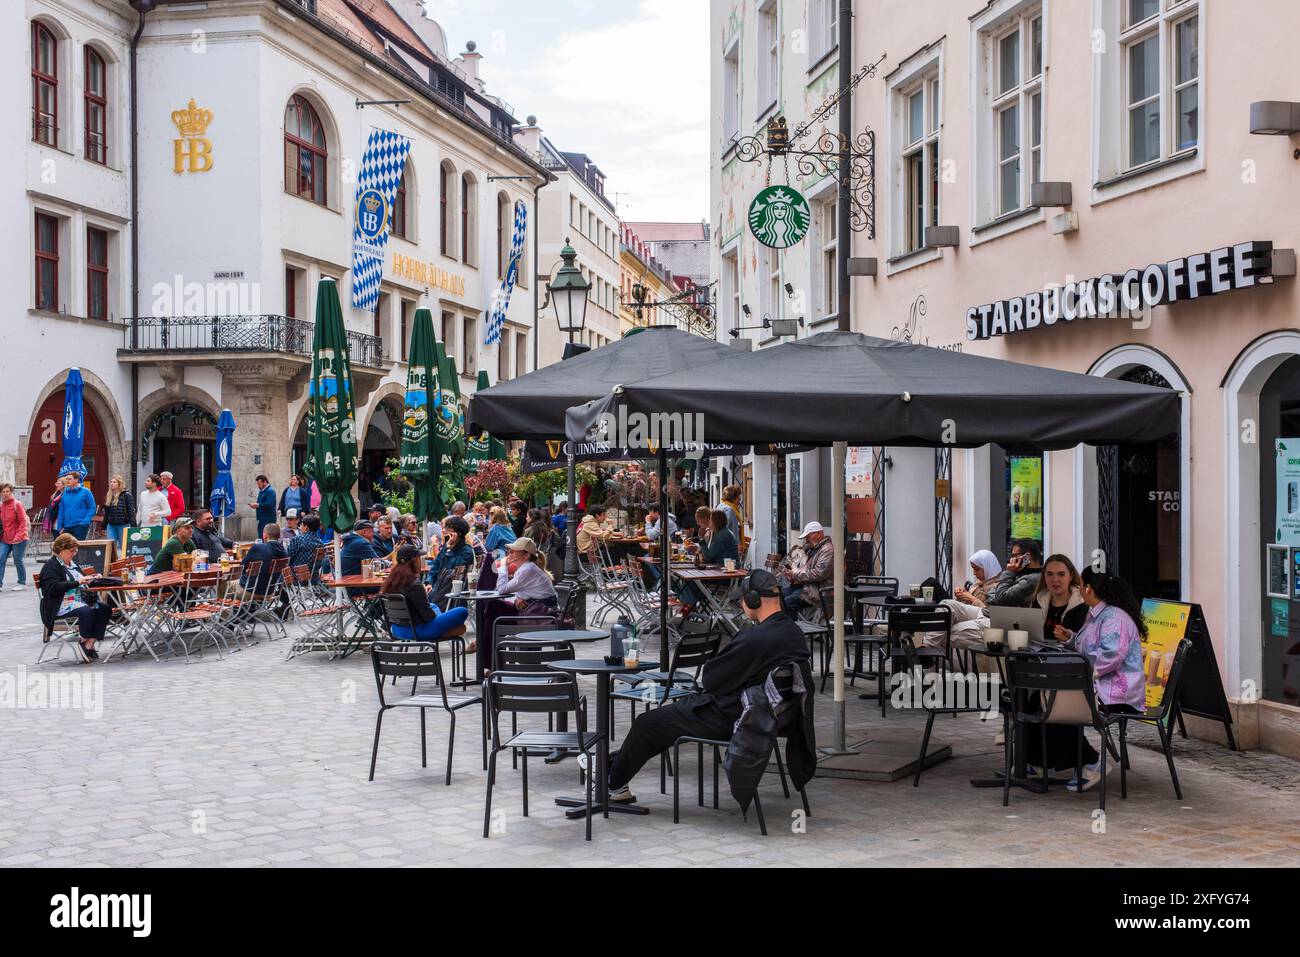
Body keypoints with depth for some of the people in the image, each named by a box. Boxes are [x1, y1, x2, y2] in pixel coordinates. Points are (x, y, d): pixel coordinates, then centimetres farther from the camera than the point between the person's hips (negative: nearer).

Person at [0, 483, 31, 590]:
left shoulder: (17, 504, -8)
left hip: (18, 539, -5)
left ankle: (22, 583, 15)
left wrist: (18, 535, -17)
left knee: (18, 561, 1)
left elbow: (23, 521, -10)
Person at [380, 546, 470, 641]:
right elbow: (428, 615, -19)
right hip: (417, 631, -9)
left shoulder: (391, 580, 1)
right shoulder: (414, 584, -23)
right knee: (463, 612, -8)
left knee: (433, 606, 35)